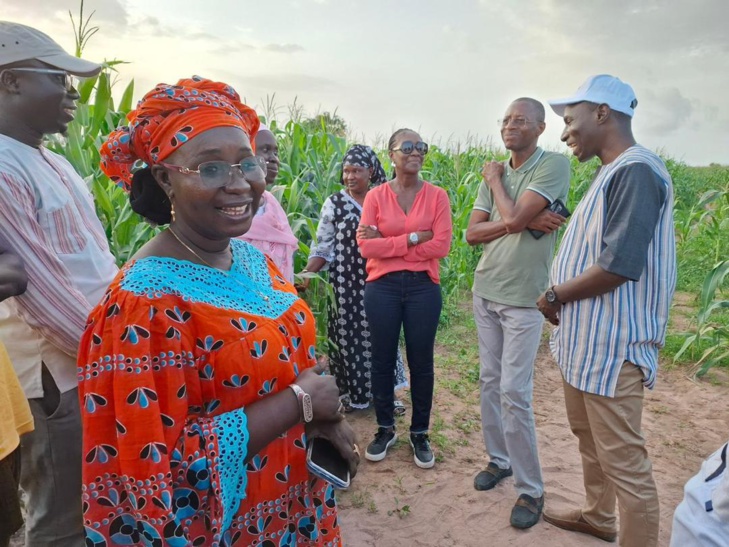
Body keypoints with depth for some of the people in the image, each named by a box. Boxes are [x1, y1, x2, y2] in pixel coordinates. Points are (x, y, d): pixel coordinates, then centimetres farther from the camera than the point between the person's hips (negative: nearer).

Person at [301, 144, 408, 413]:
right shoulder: (334, 203, -3)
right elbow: (323, 246, -4)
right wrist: (307, 272, -18)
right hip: (345, 282, -2)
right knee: (346, 334, 6)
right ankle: (348, 392, 24)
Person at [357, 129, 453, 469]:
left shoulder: (437, 196, 1)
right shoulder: (375, 196, 1)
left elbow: (441, 245, -10)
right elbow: (365, 246, -9)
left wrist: (386, 243, -10)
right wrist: (412, 238, -14)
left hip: (423, 287, 0)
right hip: (382, 287, 1)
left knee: (421, 362, 8)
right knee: (382, 360, 10)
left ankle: (420, 433, 26)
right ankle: (385, 429, 29)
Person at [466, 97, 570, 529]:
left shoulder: (554, 165, -9)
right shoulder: (496, 175, 9)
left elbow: (514, 219, -21)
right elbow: (472, 234, 1)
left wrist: (495, 179, -3)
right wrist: (522, 220, -14)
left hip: (524, 298, -6)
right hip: (485, 291, 6)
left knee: (514, 392, -6)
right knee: (490, 382, 13)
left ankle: (531, 490, 10)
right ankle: (499, 459, 30)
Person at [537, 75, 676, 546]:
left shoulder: (636, 171, -17)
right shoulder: (613, 173, 13)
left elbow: (618, 266, -25)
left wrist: (555, 296, -12)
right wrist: (561, 300, 3)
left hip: (611, 346, -10)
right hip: (587, 340, 10)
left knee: (624, 461, 0)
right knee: (589, 437, 24)